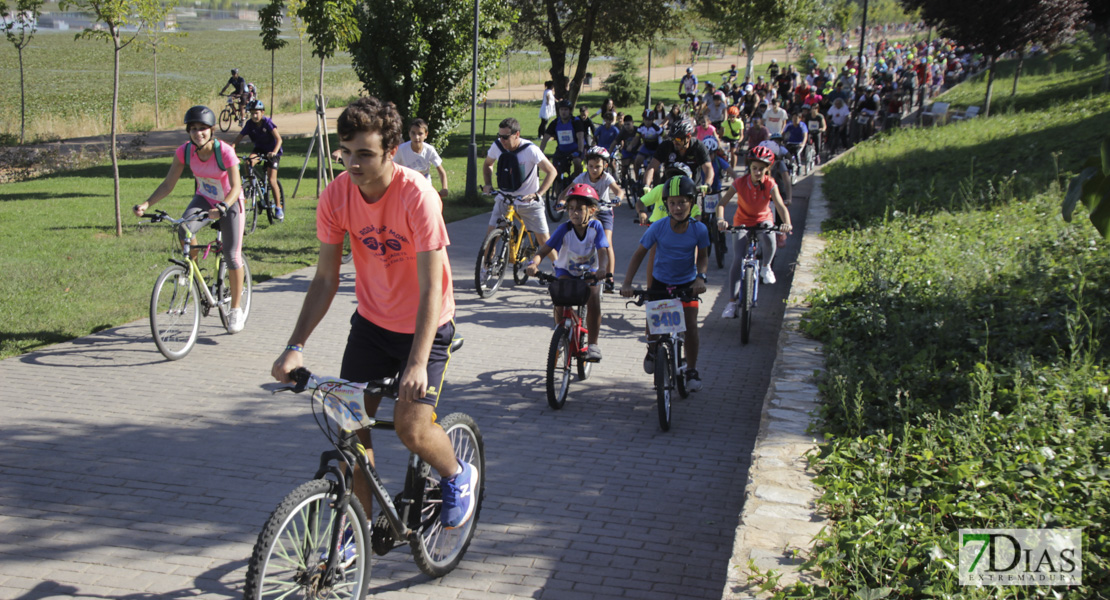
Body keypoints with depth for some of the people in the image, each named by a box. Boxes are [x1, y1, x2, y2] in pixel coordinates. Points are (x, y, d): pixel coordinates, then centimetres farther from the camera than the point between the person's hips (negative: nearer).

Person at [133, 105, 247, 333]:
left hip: (230, 202, -3)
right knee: (184, 230, -28)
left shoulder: (225, 152, -28)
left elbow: (236, 187, -28)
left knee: (232, 256, -6)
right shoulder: (185, 151, -18)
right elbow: (168, 184, -14)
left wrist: (222, 208, -48)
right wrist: (146, 204, -28)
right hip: (204, 198, 3)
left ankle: (236, 309, 11)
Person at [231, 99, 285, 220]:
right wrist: (231, 149, -32)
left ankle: (278, 207, 0)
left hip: (272, 152, -4)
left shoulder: (267, 122, -21)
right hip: (259, 149, 4)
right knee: (248, 162, -30)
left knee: (272, 180, -12)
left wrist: (274, 152, -46)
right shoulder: (250, 124, -10)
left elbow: (278, 139, -29)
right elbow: (239, 138, -13)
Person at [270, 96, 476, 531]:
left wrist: (417, 364, -37)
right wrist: (295, 347, -17)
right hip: (371, 322, 5)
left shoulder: (417, 196, -26)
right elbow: (325, 278, -6)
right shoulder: (336, 195, -12)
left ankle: (458, 476, 16)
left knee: (411, 427, -17)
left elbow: (431, 288, -28)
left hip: (424, 326, -4)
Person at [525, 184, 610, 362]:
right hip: (566, 271, 0)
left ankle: (592, 344, -13)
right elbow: (544, 249, -24)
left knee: (593, 299, -26)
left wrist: (602, 269, -47)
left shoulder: (595, 227, -18)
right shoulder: (564, 229, -19)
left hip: (589, 272, 0)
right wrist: (534, 263, -45)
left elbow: (603, 251, -26)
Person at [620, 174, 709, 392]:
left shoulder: (699, 229, -15)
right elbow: (639, 254, -10)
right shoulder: (658, 227, -17)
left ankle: (691, 370, 6)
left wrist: (701, 277, -20)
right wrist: (627, 283, -19)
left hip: (687, 283, 0)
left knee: (690, 325, -11)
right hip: (660, 282, 0)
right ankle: (653, 349, 22)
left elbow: (703, 257, -1)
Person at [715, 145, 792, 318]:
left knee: (769, 240, -36)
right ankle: (732, 302, -6)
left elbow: (780, 206, -30)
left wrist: (787, 223, -50)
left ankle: (765, 267, -3)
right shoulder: (740, 183, -18)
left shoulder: (770, 185, -18)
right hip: (742, 222, 0)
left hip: (763, 220, 0)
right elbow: (722, 203, -22)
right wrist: (720, 220, -43)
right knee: (737, 261, -15)